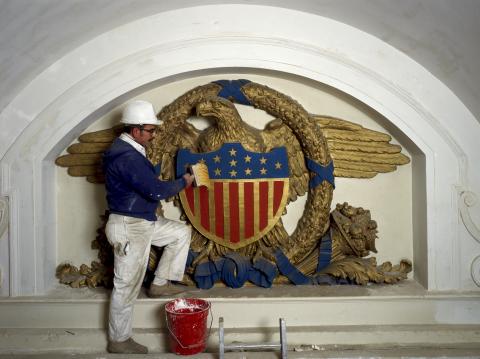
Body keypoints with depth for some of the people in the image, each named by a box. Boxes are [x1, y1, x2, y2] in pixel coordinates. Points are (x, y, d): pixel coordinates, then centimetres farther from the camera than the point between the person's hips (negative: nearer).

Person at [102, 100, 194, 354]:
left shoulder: (128, 150, 9)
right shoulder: (127, 157, -25)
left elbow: (146, 183, 17)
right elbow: (156, 191, -27)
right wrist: (183, 182, -10)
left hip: (142, 222, 10)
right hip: (128, 228, -10)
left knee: (182, 233, 17)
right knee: (127, 286, 2)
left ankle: (160, 283, 22)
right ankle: (119, 341, 19)